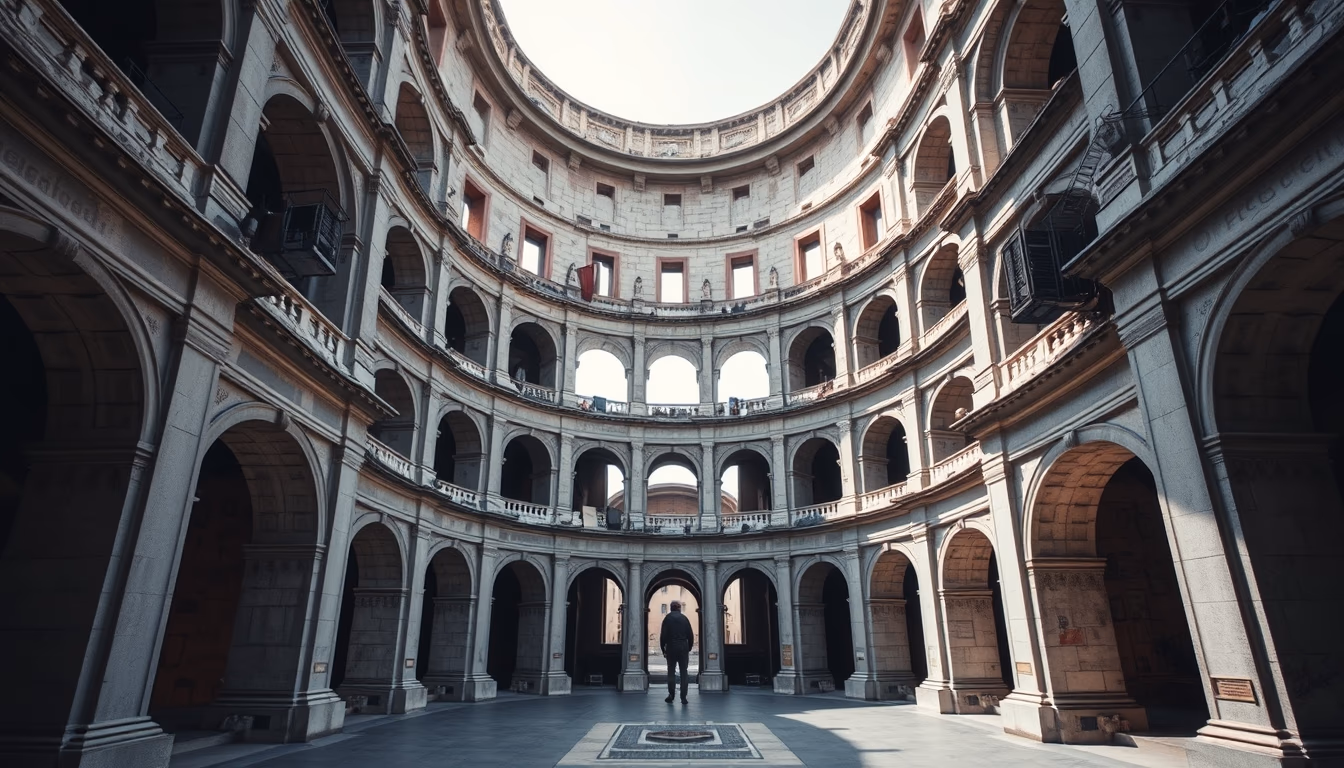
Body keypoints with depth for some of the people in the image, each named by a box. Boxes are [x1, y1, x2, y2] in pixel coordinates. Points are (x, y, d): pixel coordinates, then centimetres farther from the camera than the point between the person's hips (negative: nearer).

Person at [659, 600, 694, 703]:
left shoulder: (667, 618, -1)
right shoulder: (684, 618, 4)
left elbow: (663, 635, -5)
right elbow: (691, 636, 3)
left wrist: (663, 649, 4)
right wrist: (689, 648, 13)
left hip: (671, 648, -1)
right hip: (683, 649, 1)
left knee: (671, 672, 9)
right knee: (684, 673, 6)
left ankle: (671, 694, 4)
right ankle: (683, 697, 3)